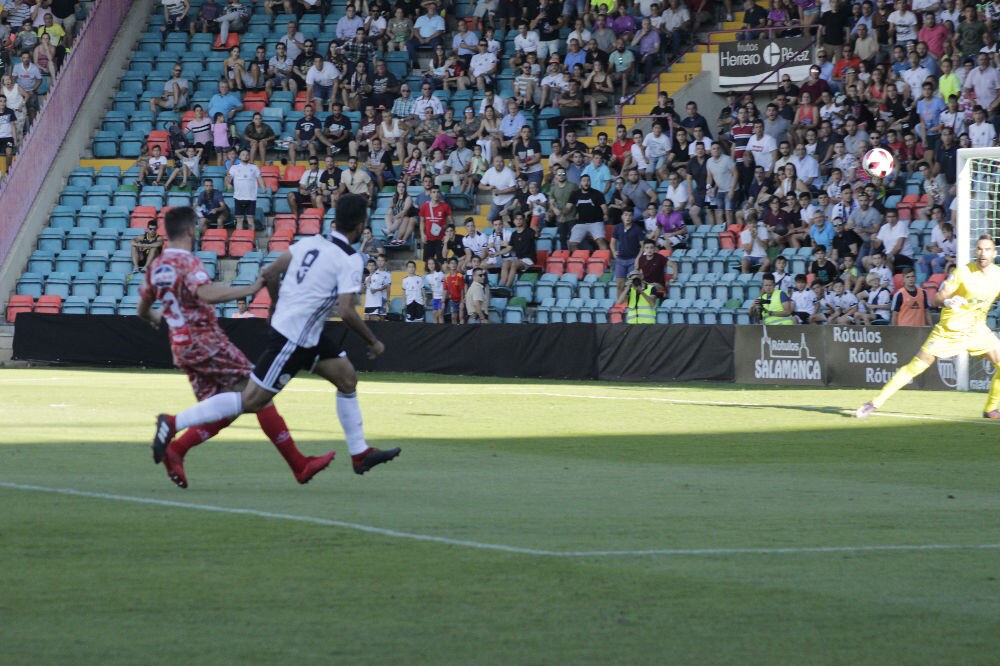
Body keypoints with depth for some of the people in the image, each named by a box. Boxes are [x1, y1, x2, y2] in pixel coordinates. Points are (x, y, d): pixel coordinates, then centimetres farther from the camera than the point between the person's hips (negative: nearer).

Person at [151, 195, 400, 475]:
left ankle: (360, 453, 22)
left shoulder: (311, 242, 5)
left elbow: (269, 275, 8)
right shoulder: (350, 260, -16)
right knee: (251, 401, -5)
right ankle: (174, 423, -5)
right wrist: (373, 342, -9)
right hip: (295, 339, -9)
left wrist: (280, 308, 24)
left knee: (347, 379, 16)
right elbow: (346, 311, -23)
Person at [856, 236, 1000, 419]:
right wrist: (947, 301, -35)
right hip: (949, 329, -4)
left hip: (976, 329, 4)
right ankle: (875, 403, -2)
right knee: (916, 366, -7)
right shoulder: (963, 272, -15)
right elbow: (937, 298, -15)